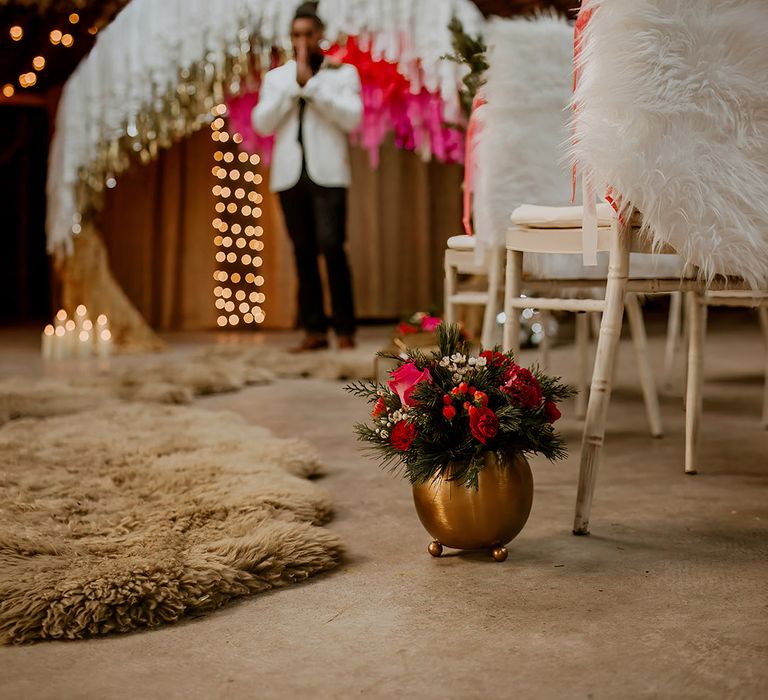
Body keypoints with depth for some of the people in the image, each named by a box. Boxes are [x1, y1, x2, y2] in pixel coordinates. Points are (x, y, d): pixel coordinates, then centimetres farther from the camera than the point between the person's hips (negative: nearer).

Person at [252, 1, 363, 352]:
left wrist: (311, 83, -9)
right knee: (303, 253, 1)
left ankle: (345, 329, -6)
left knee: (331, 246, -14)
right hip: (289, 175, 3)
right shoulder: (276, 77, 16)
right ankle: (315, 330, 5)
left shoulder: (342, 73, 9)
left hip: (327, 174, -3)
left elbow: (352, 117, -7)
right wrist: (293, 85, -5)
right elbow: (262, 123, 2)